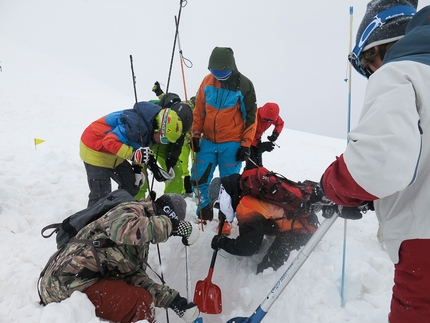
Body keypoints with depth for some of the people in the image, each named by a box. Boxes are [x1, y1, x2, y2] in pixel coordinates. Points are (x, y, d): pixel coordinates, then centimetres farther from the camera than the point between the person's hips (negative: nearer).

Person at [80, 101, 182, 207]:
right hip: (95, 150, -9)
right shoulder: (137, 125, -33)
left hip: (113, 155, 9)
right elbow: (109, 142, -34)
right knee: (100, 195, -9)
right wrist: (134, 154, -40)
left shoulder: (150, 127, -3)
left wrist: (138, 168, -1)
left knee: (132, 184, 11)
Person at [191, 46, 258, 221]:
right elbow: (199, 110, 10)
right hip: (208, 141, 4)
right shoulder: (207, 80, 2)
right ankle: (204, 215, 24)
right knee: (198, 180, 4)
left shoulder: (244, 85, -7)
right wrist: (195, 134, 5)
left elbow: (251, 116, -4)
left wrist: (246, 144, -7)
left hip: (232, 144, -3)